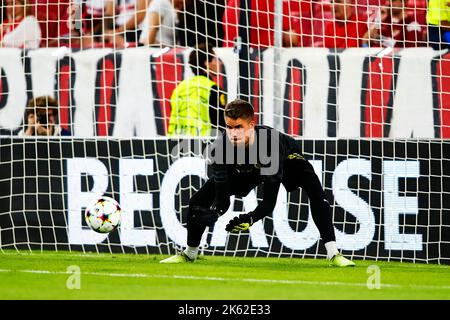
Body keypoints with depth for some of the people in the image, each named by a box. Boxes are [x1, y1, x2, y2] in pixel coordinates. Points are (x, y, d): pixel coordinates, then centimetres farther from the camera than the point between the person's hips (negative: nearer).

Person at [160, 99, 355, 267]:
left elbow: (269, 202, -42)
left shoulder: (271, 143, -43)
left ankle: (333, 254, -27)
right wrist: (213, 213, -51)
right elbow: (222, 199, -28)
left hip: (286, 160, -3)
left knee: (317, 195, -31)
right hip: (244, 170, 3)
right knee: (198, 203, -6)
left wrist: (250, 219, -61)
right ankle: (189, 254, 20)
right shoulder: (220, 148, -34)